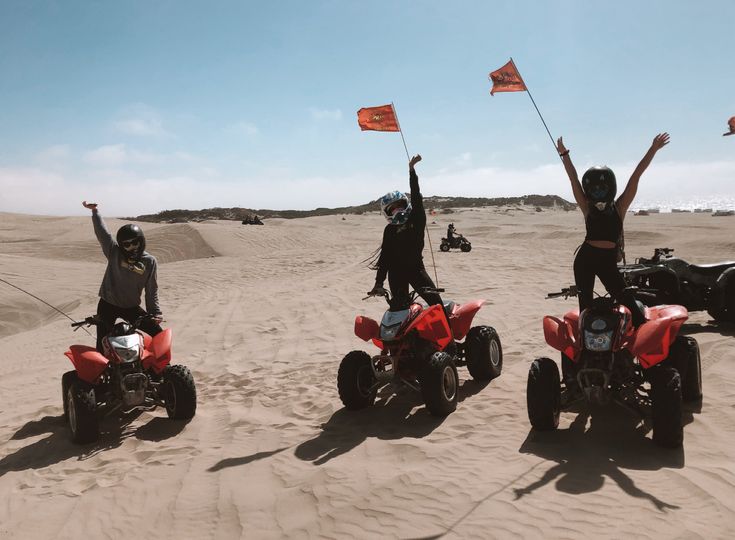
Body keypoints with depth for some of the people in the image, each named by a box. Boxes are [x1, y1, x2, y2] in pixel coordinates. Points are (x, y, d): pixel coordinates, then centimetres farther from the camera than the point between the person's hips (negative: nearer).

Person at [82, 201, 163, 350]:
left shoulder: (150, 262, -5)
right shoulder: (114, 252, -6)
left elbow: (151, 290, -2)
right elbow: (102, 232, -14)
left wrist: (155, 312, -10)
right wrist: (94, 211, -22)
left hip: (132, 307, 1)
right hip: (108, 305, -1)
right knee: (102, 345, -3)